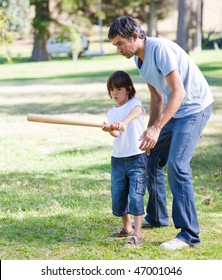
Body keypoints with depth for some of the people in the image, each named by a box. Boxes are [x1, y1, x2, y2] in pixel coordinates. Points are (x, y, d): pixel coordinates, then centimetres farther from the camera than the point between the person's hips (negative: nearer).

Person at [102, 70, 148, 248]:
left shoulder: (135, 102, -2)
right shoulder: (112, 113, 12)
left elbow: (137, 111, -29)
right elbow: (116, 133, -5)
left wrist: (123, 122, -48)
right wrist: (110, 129, -29)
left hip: (137, 158, -6)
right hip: (118, 159, 6)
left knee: (136, 195, -12)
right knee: (118, 196, 10)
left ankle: (137, 235, -11)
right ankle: (126, 228, 31)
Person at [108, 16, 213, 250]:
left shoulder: (161, 49, -24)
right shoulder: (139, 59, 5)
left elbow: (179, 92, -29)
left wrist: (157, 128, -33)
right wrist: (150, 131, 11)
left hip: (195, 108, -10)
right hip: (174, 110, 10)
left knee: (177, 166, -18)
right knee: (152, 160, 13)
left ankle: (189, 234, -15)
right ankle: (157, 217, 30)